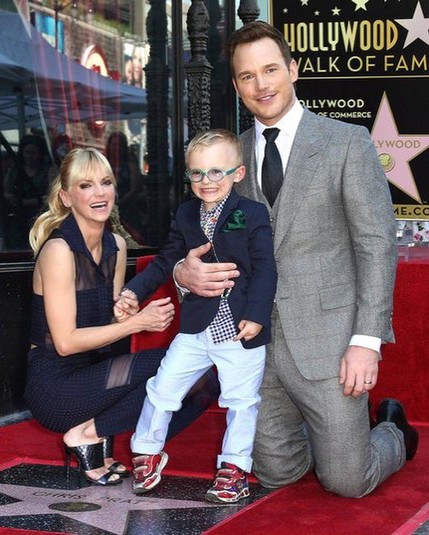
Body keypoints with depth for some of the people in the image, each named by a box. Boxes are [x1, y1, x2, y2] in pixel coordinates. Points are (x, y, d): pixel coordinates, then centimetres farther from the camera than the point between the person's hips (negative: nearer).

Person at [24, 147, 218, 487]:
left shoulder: (116, 246, 8)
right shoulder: (59, 250, -15)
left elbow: (110, 321, 11)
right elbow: (65, 342, -17)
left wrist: (150, 315, -10)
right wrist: (137, 322, -17)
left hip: (95, 371, 8)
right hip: (55, 385, -7)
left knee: (200, 382, -9)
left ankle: (98, 432, -2)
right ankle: (88, 434, -8)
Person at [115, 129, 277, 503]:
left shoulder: (253, 215, -9)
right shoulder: (186, 216, 7)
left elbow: (265, 269, -13)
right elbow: (166, 262, 15)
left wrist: (256, 315, -21)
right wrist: (134, 291, 5)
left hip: (240, 330, -4)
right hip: (195, 330, 4)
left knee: (241, 400, 5)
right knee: (163, 388, 9)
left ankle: (235, 466, 20)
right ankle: (148, 452, 28)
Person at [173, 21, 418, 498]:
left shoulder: (347, 142, -3)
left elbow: (376, 244, -6)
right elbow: (207, 240, 11)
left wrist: (366, 340, -14)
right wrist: (186, 272, -14)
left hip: (326, 336, -4)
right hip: (257, 342, 4)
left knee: (346, 481, -1)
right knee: (275, 473, 10)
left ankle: (393, 432, 31)